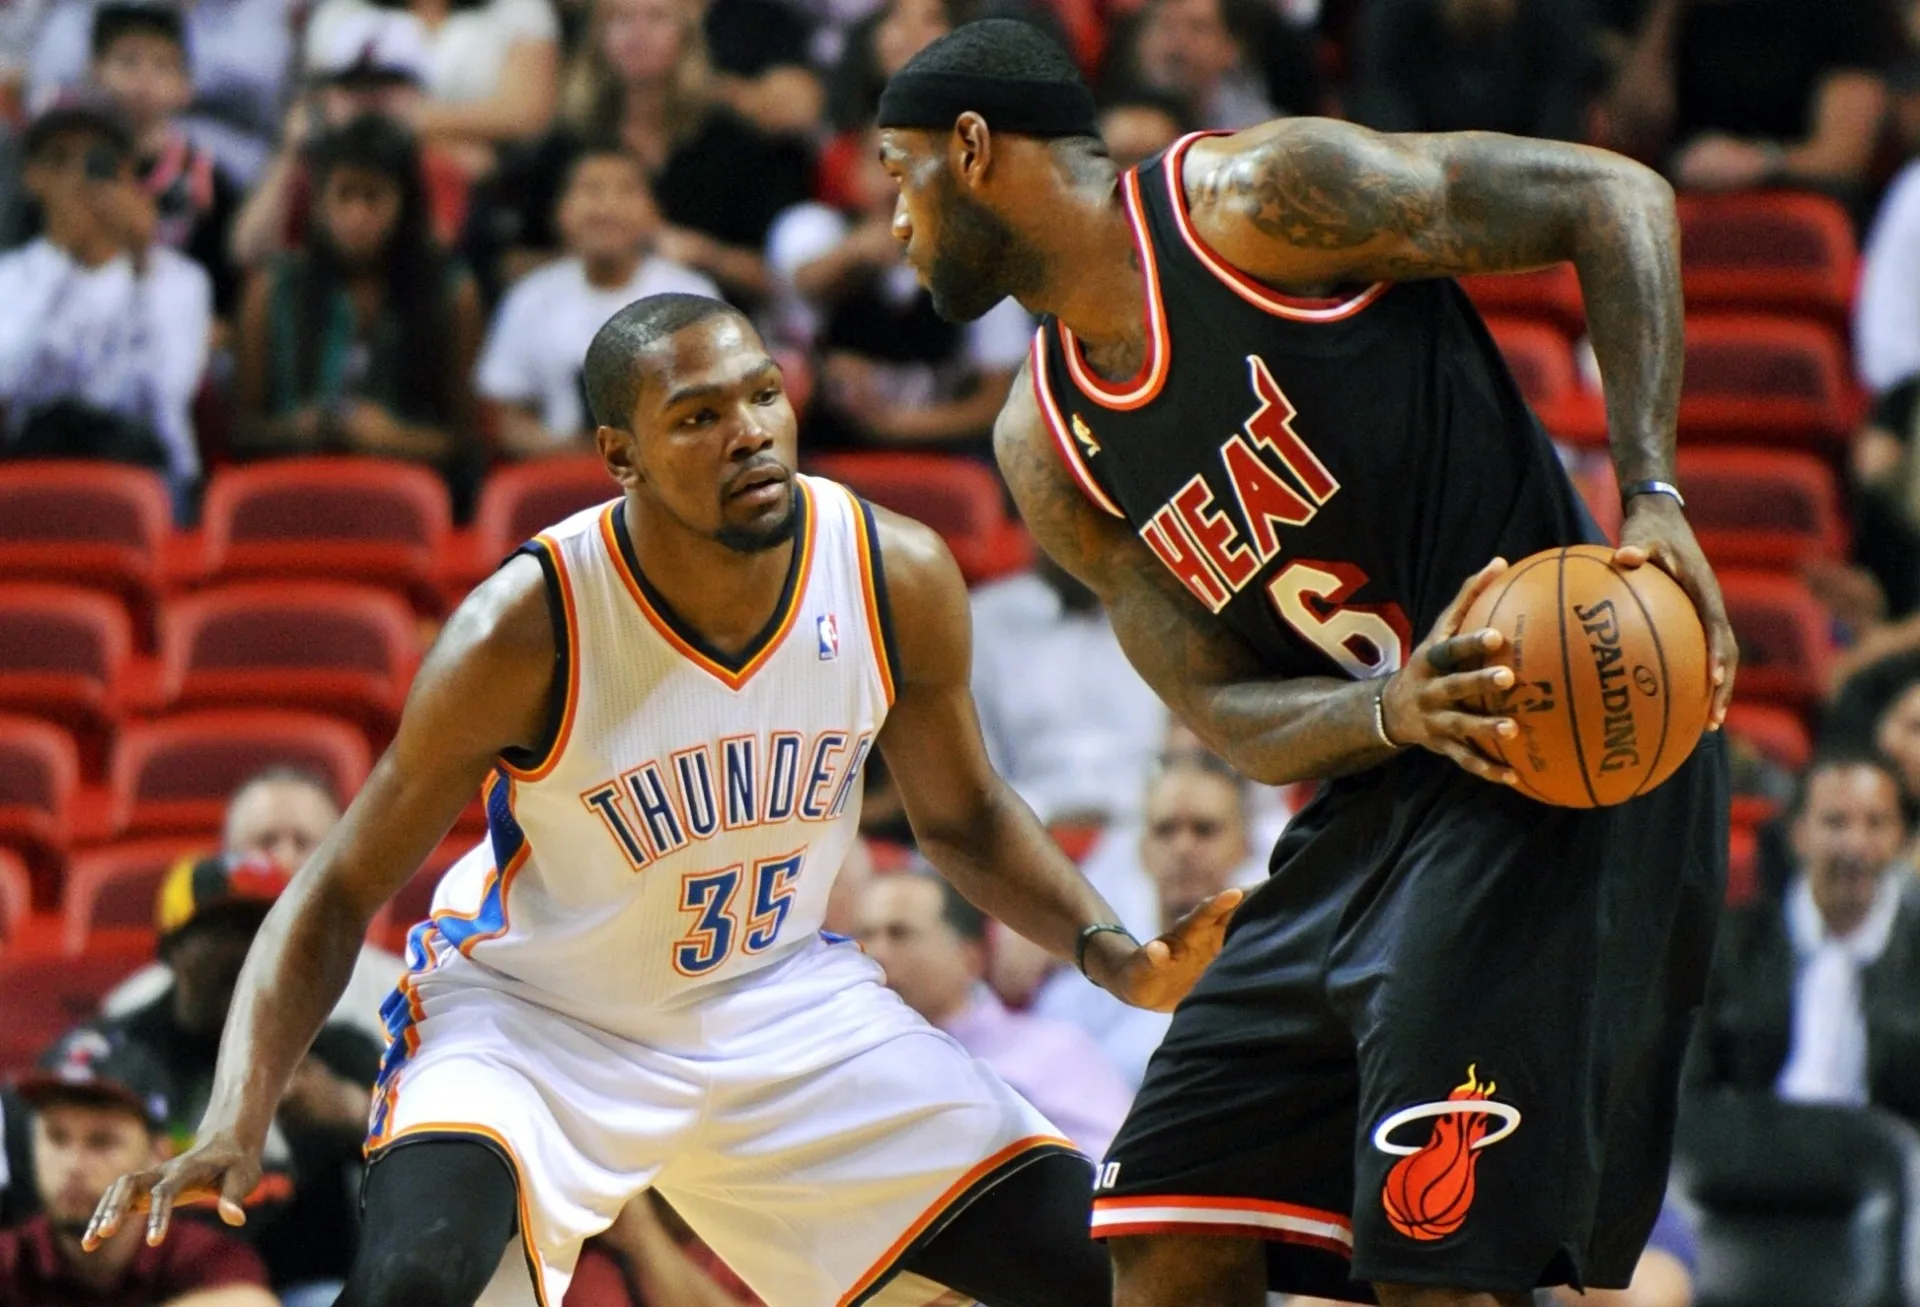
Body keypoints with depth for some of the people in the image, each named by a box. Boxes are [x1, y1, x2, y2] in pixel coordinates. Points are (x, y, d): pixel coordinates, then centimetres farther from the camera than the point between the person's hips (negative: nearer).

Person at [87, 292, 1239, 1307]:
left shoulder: (901, 578, -15)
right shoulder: (529, 630, -27)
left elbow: (961, 816, 5)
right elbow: (342, 892, -18)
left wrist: (1109, 953, -13)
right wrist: (235, 1130, -31)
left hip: (779, 999, 5)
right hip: (534, 1014, -5)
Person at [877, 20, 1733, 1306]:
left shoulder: (1253, 197, -10)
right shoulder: (1047, 446, 10)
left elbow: (1613, 199, -9)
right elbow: (1233, 718, 6)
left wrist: (1653, 496, -19)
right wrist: (1395, 711, -18)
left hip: (1565, 761, -8)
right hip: (1370, 803, 8)